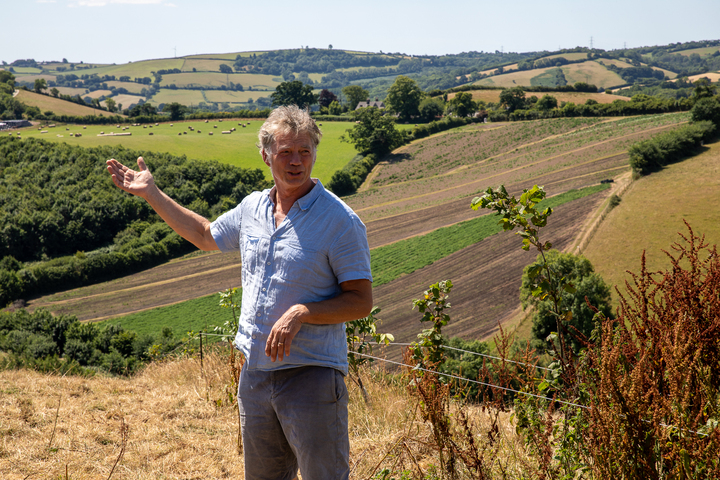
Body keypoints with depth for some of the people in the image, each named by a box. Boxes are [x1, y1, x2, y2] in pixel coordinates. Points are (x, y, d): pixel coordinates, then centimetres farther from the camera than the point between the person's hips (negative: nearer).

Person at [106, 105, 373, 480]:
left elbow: (361, 301, -11)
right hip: (255, 373, 6)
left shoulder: (340, 221, -11)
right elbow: (205, 235, 28)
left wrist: (301, 312, -24)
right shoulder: (252, 208, 7)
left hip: (311, 375, -6)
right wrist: (151, 194, 27)